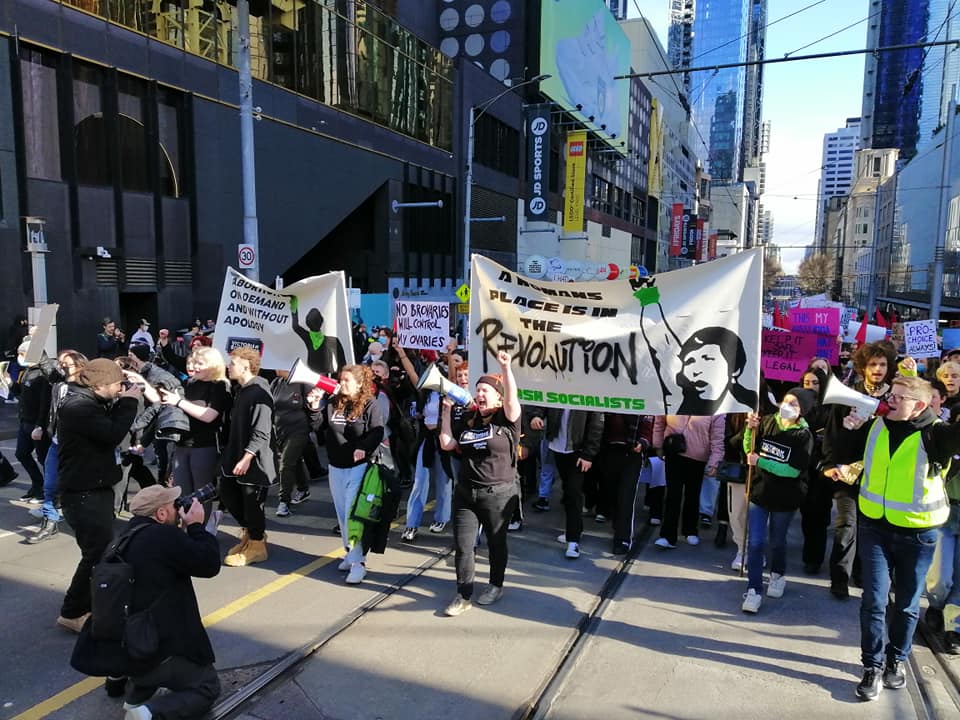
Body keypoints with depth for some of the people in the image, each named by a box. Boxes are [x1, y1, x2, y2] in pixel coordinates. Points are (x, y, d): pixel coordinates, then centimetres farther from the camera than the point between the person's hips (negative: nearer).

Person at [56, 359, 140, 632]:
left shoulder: (89, 402, 10)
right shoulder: (77, 407, -22)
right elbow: (113, 434, -29)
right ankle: (73, 613, 8)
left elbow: (109, 424, 13)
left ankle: (88, 604, 30)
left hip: (95, 489, 10)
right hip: (84, 494, -10)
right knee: (98, 553, -5)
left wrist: (122, 403, -1)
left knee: (102, 549, 18)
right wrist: (128, 403, -18)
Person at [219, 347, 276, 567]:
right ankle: (249, 532, 35)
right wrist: (229, 453, 19)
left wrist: (247, 458, -26)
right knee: (228, 493, 17)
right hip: (236, 456, 10)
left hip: (253, 460, -10)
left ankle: (256, 544, 19)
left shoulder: (259, 392, -19)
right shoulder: (241, 389, 12)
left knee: (251, 502, 2)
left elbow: (261, 432, -24)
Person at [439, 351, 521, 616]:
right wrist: (446, 413, 3)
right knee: (463, 545, 3)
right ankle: (464, 595, 14)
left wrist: (505, 368, -39)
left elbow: (512, 396, -27)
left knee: (496, 542, 14)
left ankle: (496, 586, 34)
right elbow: (447, 445, 6)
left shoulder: (506, 418, -8)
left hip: (498, 494, -4)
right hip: (465, 493, 4)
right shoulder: (467, 419, 7)